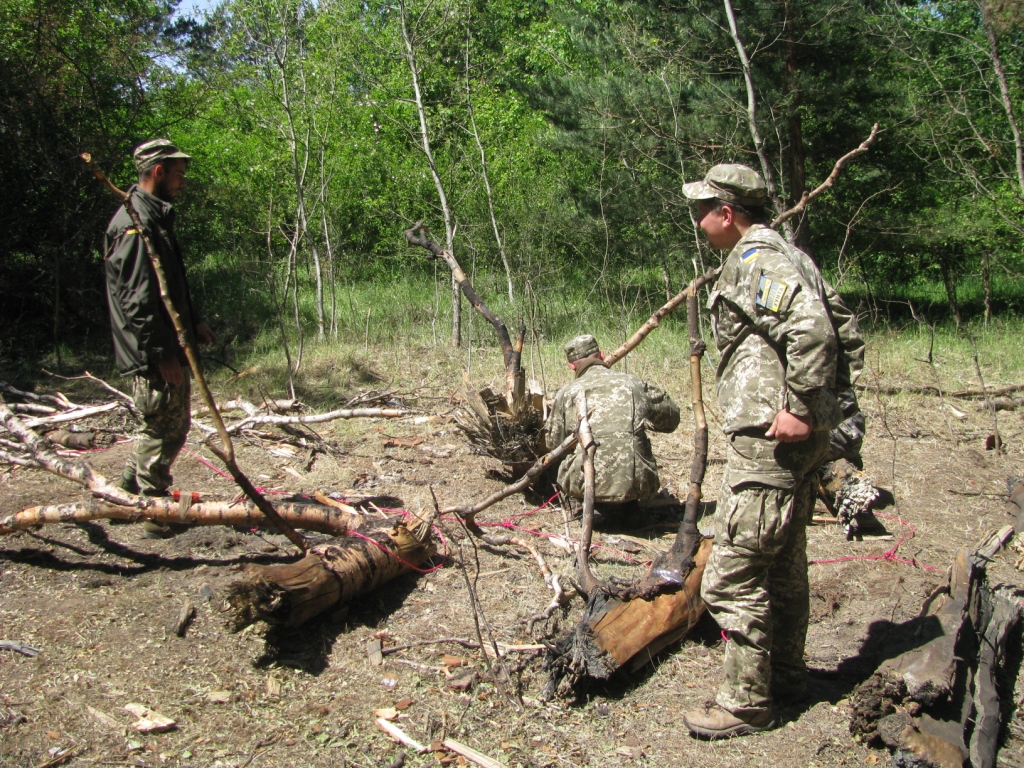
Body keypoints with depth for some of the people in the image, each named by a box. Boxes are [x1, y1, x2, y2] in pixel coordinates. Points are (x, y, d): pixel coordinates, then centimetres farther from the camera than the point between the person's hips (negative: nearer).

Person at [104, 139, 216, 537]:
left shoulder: (156, 217, 16)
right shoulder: (135, 224, -18)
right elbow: (136, 301, -23)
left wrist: (193, 325, 21)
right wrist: (162, 354, -22)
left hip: (169, 348, 10)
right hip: (152, 355, -10)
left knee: (174, 426, 19)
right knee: (162, 431, -1)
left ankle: (133, 485, 35)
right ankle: (152, 515, 12)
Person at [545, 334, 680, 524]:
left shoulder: (567, 392, 6)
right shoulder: (633, 383, 9)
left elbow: (553, 442, 14)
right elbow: (671, 417, 20)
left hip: (586, 484, -1)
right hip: (637, 484, 2)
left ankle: (602, 507, 11)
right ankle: (625, 506, 15)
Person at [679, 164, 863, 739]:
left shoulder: (755, 260, -12)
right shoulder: (789, 256, 18)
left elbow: (811, 328, -27)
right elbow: (846, 331, 19)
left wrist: (799, 408, -23)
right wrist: (830, 397, 16)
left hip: (770, 438, -11)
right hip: (805, 438, 11)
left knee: (732, 573, -5)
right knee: (784, 562, 20)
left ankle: (747, 703, 4)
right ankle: (787, 674, 34)